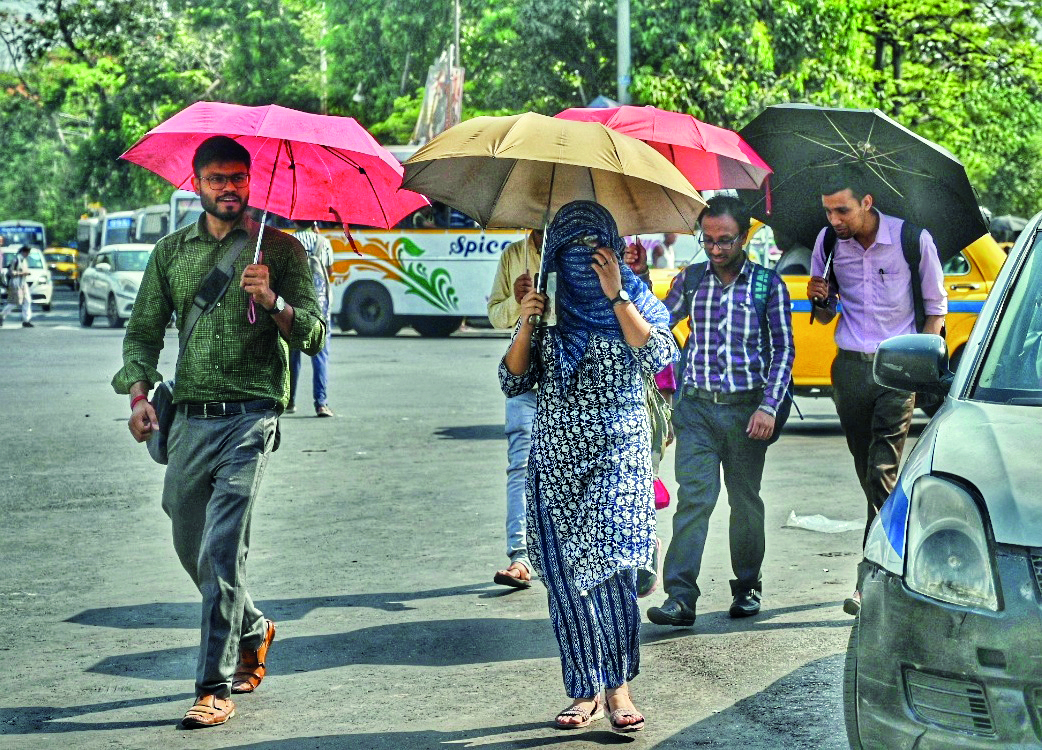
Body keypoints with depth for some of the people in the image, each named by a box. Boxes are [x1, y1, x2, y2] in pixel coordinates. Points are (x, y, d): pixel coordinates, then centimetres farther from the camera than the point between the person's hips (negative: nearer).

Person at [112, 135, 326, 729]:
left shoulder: (280, 249, 3)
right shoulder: (171, 251, 13)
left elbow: (315, 335, -2)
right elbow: (144, 330, 15)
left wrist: (273, 302, -20)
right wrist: (139, 392, -2)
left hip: (251, 413, -5)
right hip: (190, 416, 5)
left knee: (222, 549, -13)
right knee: (191, 545, 14)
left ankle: (216, 688, -8)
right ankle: (253, 630, 40)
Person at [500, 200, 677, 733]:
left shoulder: (634, 299, 4)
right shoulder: (549, 307, 10)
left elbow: (661, 357, -15)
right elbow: (513, 383, 5)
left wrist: (616, 296, -16)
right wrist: (525, 325, -9)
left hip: (618, 455, -3)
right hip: (556, 459, 3)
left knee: (608, 564, -16)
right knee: (565, 575, 0)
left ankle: (617, 685, -6)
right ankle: (586, 690, 9)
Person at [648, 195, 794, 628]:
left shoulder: (768, 284, 3)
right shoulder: (690, 280, 10)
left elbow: (783, 349, 1)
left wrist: (769, 406, -9)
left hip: (746, 409, -1)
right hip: (696, 406, 1)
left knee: (745, 500, 10)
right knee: (694, 496, -11)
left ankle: (747, 586, 26)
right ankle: (680, 597, -16)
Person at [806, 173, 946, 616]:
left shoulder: (913, 240, -7)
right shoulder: (827, 242, 3)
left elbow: (935, 306, 5)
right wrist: (819, 300, -10)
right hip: (850, 366, 4)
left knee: (882, 471, -11)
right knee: (867, 471, 9)